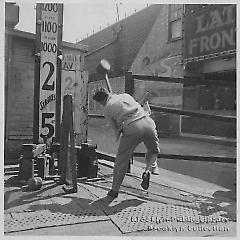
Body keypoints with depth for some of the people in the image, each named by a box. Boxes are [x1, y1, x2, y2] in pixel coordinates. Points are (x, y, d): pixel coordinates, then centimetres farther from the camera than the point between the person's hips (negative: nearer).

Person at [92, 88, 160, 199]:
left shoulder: (107, 109, 13)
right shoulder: (125, 95, 25)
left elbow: (116, 128, 16)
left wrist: (119, 139, 34)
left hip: (131, 127, -4)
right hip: (147, 122, 4)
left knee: (121, 160, 11)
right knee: (153, 151, 30)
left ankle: (114, 190, 20)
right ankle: (147, 171, 6)